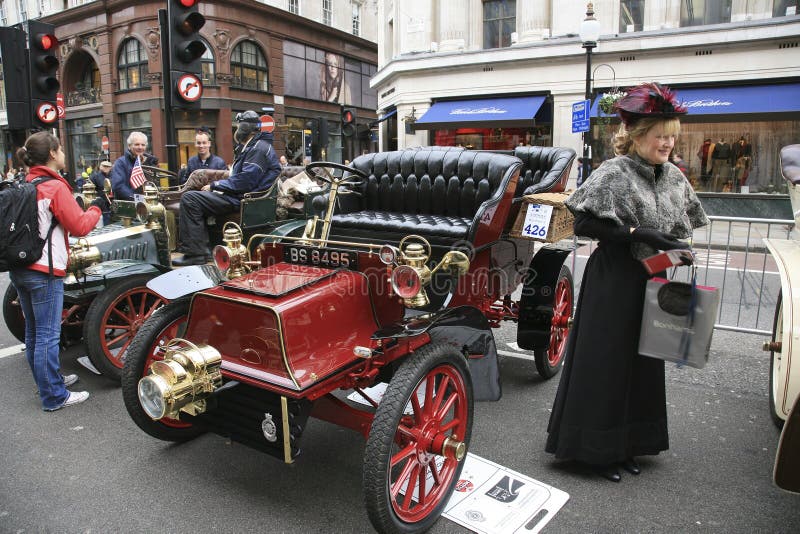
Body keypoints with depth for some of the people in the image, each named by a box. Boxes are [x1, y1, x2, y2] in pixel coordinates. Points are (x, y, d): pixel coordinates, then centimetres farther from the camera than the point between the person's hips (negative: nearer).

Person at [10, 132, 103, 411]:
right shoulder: (56, 187, -14)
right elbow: (80, 226, -13)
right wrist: (96, 208, 2)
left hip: (19, 269, 9)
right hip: (45, 271, -9)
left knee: (34, 332, 18)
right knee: (48, 335, -2)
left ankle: (49, 380, 34)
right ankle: (54, 397, 6)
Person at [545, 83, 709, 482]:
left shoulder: (675, 178, 9)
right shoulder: (614, 173, -12)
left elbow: (683, 225, 20)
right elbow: (583, 224, -18)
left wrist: (676, 247, 1)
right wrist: (636, 232, -22)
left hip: (653, 282, 8)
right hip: (614, 282, -7)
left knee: (643, 363, 13)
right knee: (605, 363, 0)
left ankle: (624, 444, 29)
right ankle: (594, 448, 17)